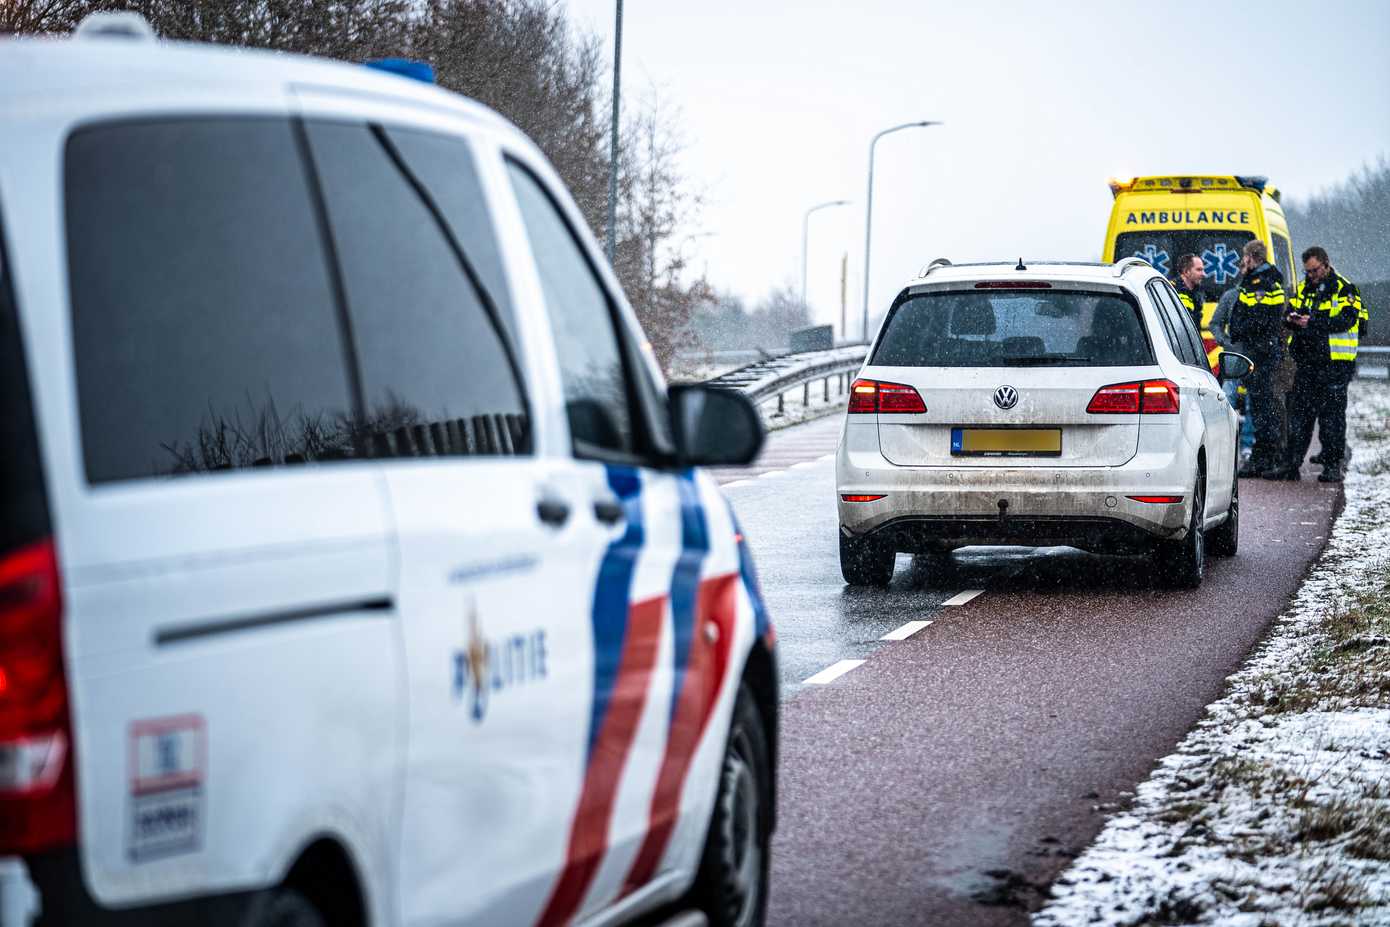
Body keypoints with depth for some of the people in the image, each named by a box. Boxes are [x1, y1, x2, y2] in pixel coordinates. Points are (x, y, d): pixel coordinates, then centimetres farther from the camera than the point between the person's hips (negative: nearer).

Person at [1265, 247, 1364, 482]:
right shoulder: (1304, 288, 15)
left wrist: (1312, 322, -24)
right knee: (1299, 412, 5)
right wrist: (1292, 319, -10)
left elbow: (1345, 320, -17)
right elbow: (1291, 310, 15)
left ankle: (1333, 467, 5)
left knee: (1332, 415, -1)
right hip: (1307, 361, 6)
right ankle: (1291, 464, 8)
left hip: (1335, 363, -6)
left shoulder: (1345, 289, -4)